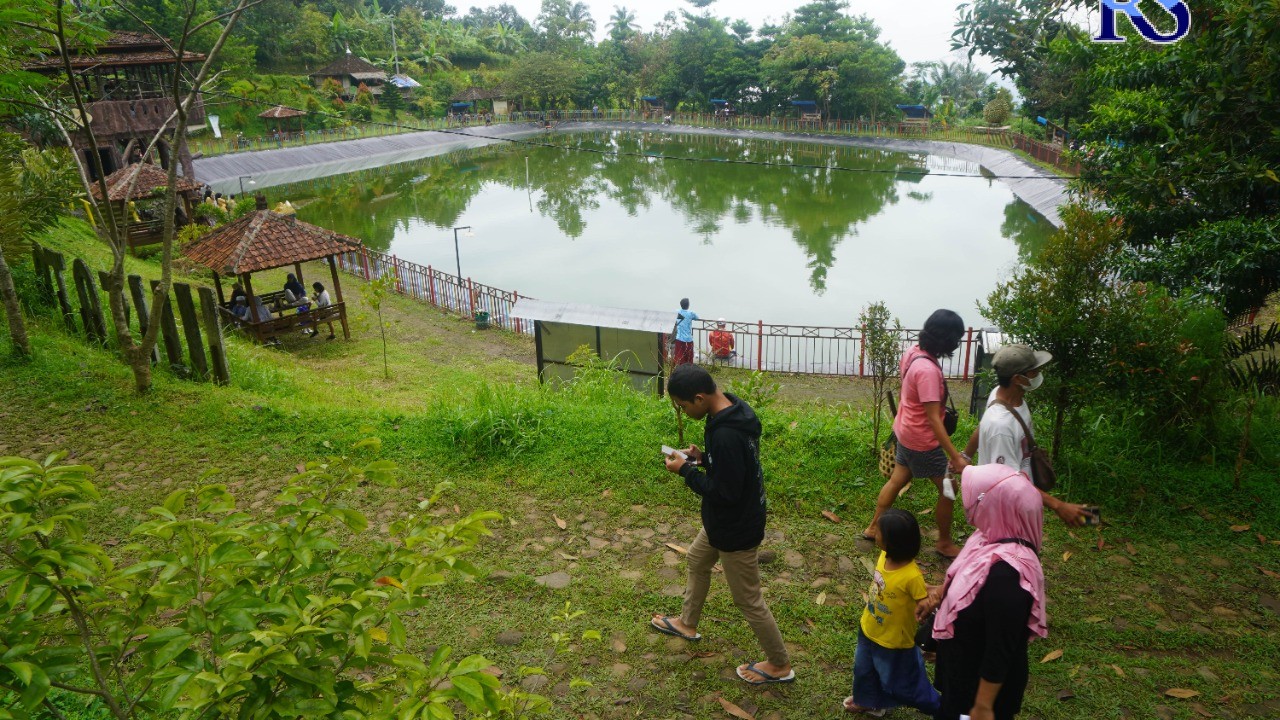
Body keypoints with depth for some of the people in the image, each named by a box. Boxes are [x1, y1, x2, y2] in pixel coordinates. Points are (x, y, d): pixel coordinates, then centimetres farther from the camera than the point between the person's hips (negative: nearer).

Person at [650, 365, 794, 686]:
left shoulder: (726, 436, -36)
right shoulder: (735, 410, -5)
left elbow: (723, 492, -30)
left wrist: (686, 470, -19)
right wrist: (703, 458, -3)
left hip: (736, 529, -10)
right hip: (725, 521, 10)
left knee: (748, 600, 9)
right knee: (697, 560, 29)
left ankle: (780, 665, 29)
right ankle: (687, 623, 53)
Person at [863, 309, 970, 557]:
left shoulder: (913, 353, -3)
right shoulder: (928, 370, -31)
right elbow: (934, 419, -31)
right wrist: (955, 456, -30)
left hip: (906, 432, 9)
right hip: (922, 440, -9)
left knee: (897, 480, 21)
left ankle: (874, 527, 33)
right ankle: (944, 542, 23)